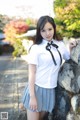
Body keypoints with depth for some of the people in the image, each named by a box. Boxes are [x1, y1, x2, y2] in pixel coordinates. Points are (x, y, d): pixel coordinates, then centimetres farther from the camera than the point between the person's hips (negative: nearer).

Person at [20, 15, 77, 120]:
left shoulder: (61, 45, 3)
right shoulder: (36, 48, -10)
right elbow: (31, 73, -11)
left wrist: (71, 49, 0)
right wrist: (32, 97, -14)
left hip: (50, 90, 4)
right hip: (37, 88, -4)